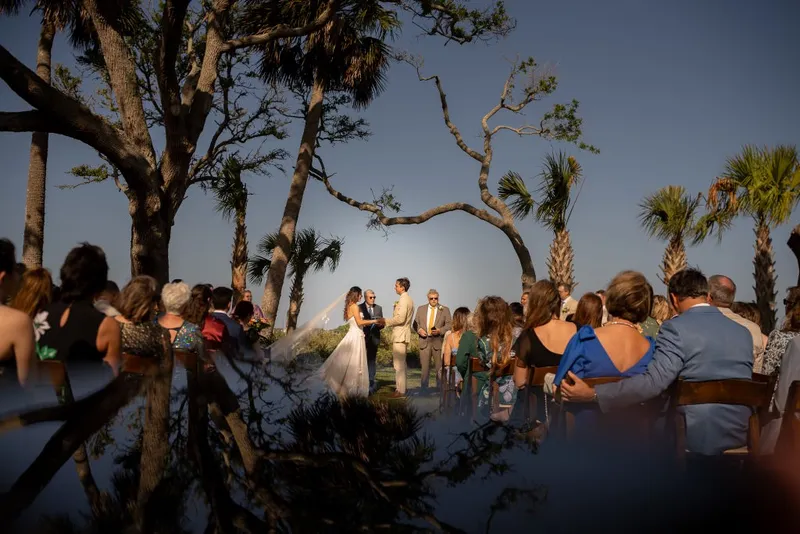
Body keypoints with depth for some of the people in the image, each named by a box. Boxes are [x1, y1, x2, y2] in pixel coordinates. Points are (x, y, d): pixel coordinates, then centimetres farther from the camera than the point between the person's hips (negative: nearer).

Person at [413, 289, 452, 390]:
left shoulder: (445, 310, 6)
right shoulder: (421, 309, 13)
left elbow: (449, 324, -2)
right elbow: (415, 323, 13)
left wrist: (440, 331, -17)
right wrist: (419, 330, -8)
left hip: (438, 341, -2)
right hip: (424, 341, 2)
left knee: (439, 367, 2)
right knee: (424, 367, 5)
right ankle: (423, 389, 13)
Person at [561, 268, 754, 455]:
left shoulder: (676, 328, -13)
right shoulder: (743, 332, 8)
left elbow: (653, 381, -24)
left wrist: (592, 394, -22)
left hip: (698, 437, -6)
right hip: (741, 436, 6)